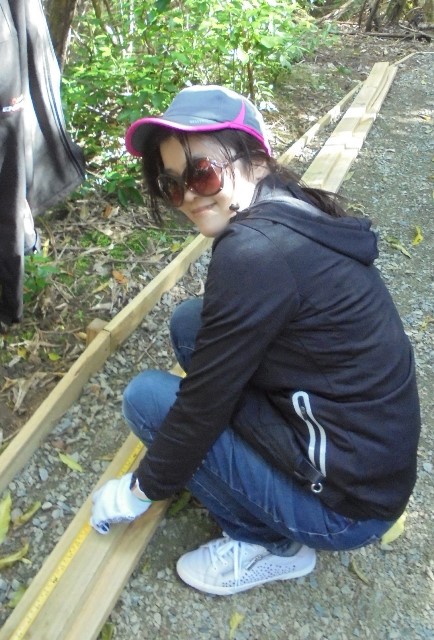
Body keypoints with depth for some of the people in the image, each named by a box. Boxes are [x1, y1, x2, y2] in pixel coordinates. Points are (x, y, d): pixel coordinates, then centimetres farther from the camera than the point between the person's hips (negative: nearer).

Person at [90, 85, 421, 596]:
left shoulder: (254, 251, -26)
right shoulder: (295, 213, 2)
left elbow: (203, 400, -17)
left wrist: (141, 489, 0)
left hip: (348, 503, -8)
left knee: (145, 396, -6)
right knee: (190, 322, 5)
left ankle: (271, 545, 6)